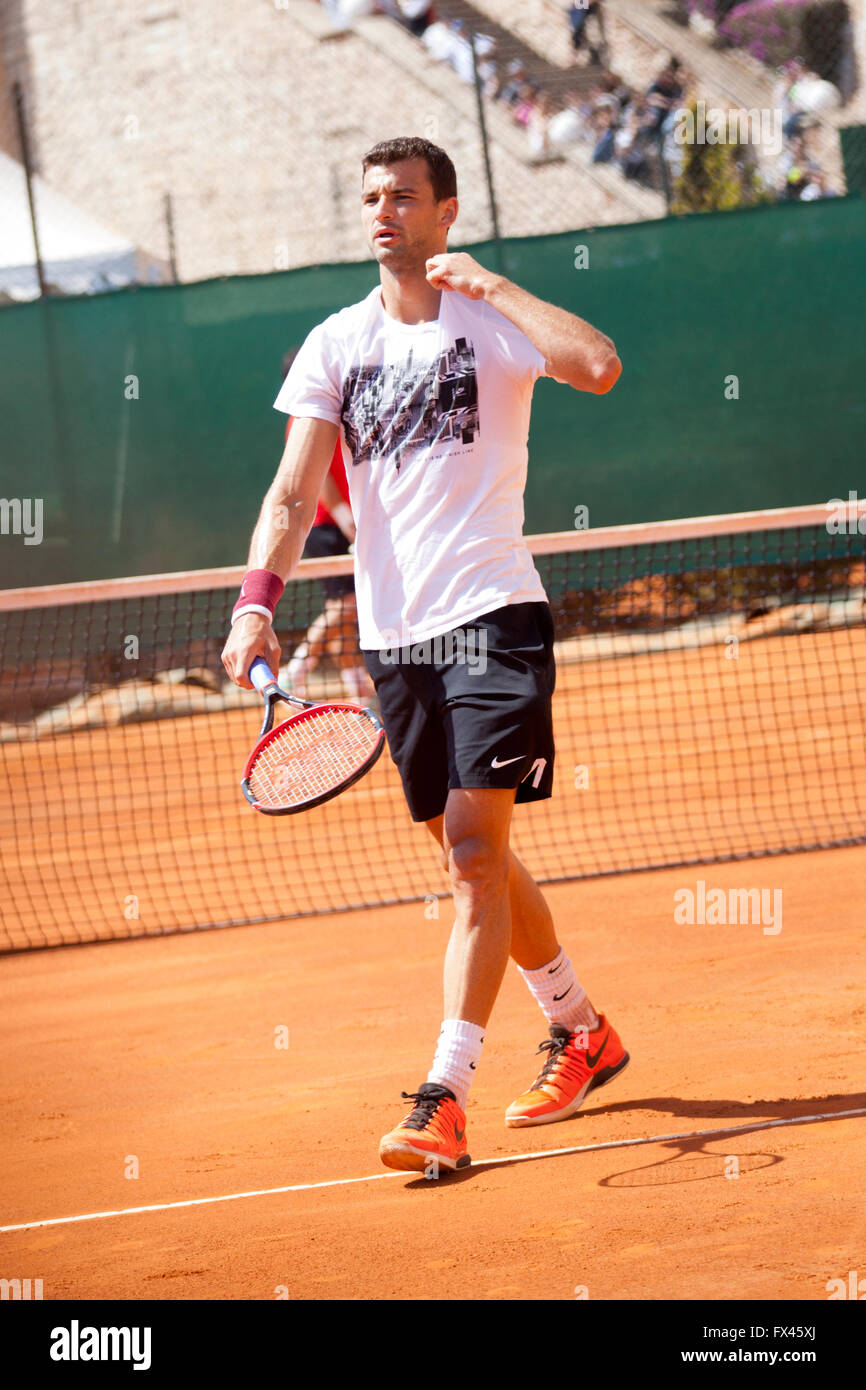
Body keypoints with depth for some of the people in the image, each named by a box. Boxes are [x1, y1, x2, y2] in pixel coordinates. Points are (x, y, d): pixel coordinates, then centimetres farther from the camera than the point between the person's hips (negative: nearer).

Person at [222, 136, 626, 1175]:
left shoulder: (493, 320, -3)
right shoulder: (335, 344, 8)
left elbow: (599, 367, -23)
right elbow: (294, 492, 0)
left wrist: (488, 282, -18)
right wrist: (259, 600, -14)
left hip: (492, 618, -5)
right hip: (392, 633, 5)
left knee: (474, 848, -14)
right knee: (472, 860, 14)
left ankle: (443, 1101, -17)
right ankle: (580, 1031, 34)